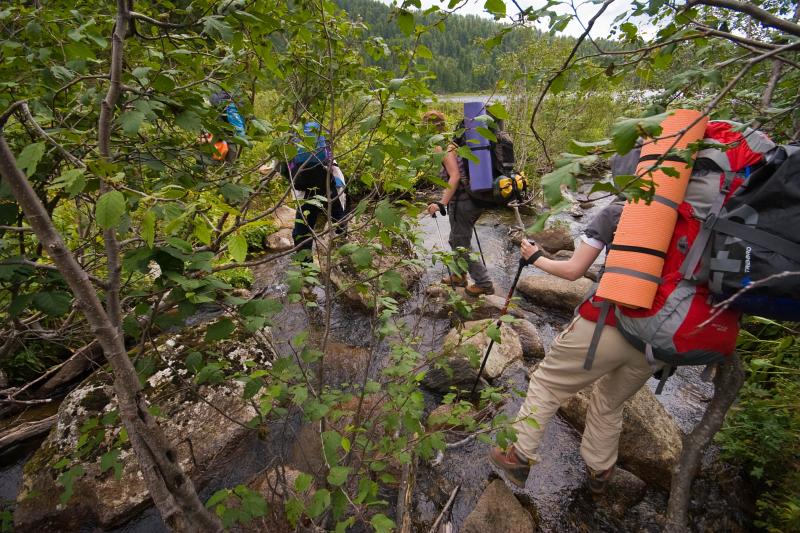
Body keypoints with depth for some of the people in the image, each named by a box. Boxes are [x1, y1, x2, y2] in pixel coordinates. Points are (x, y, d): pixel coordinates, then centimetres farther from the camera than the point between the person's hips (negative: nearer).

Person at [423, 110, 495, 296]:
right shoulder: (453, 140, 14)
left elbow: (455, 177, -22)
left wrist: (442, 203, -23)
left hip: (462, 201, -9)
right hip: (475, 198, 9)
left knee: (462, 245, 5)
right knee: (456, 240, 23)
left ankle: (484, 283, 12)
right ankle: (459, 275, 38)